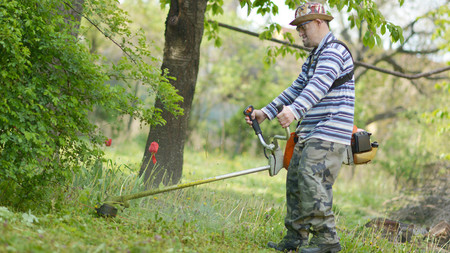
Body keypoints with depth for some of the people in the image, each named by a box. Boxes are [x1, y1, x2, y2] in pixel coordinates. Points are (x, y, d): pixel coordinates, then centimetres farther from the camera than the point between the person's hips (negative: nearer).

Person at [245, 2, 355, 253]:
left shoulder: (334, 51, -11)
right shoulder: (313, 58, 23)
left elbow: (319, 85, -28)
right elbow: (297, 89, 26)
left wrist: (295, 110, -42)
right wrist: (266, 112, 20)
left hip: (329, 133, -10)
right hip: (310, 133, 10)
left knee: (311, 180, -20)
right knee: (295, 180, 9)